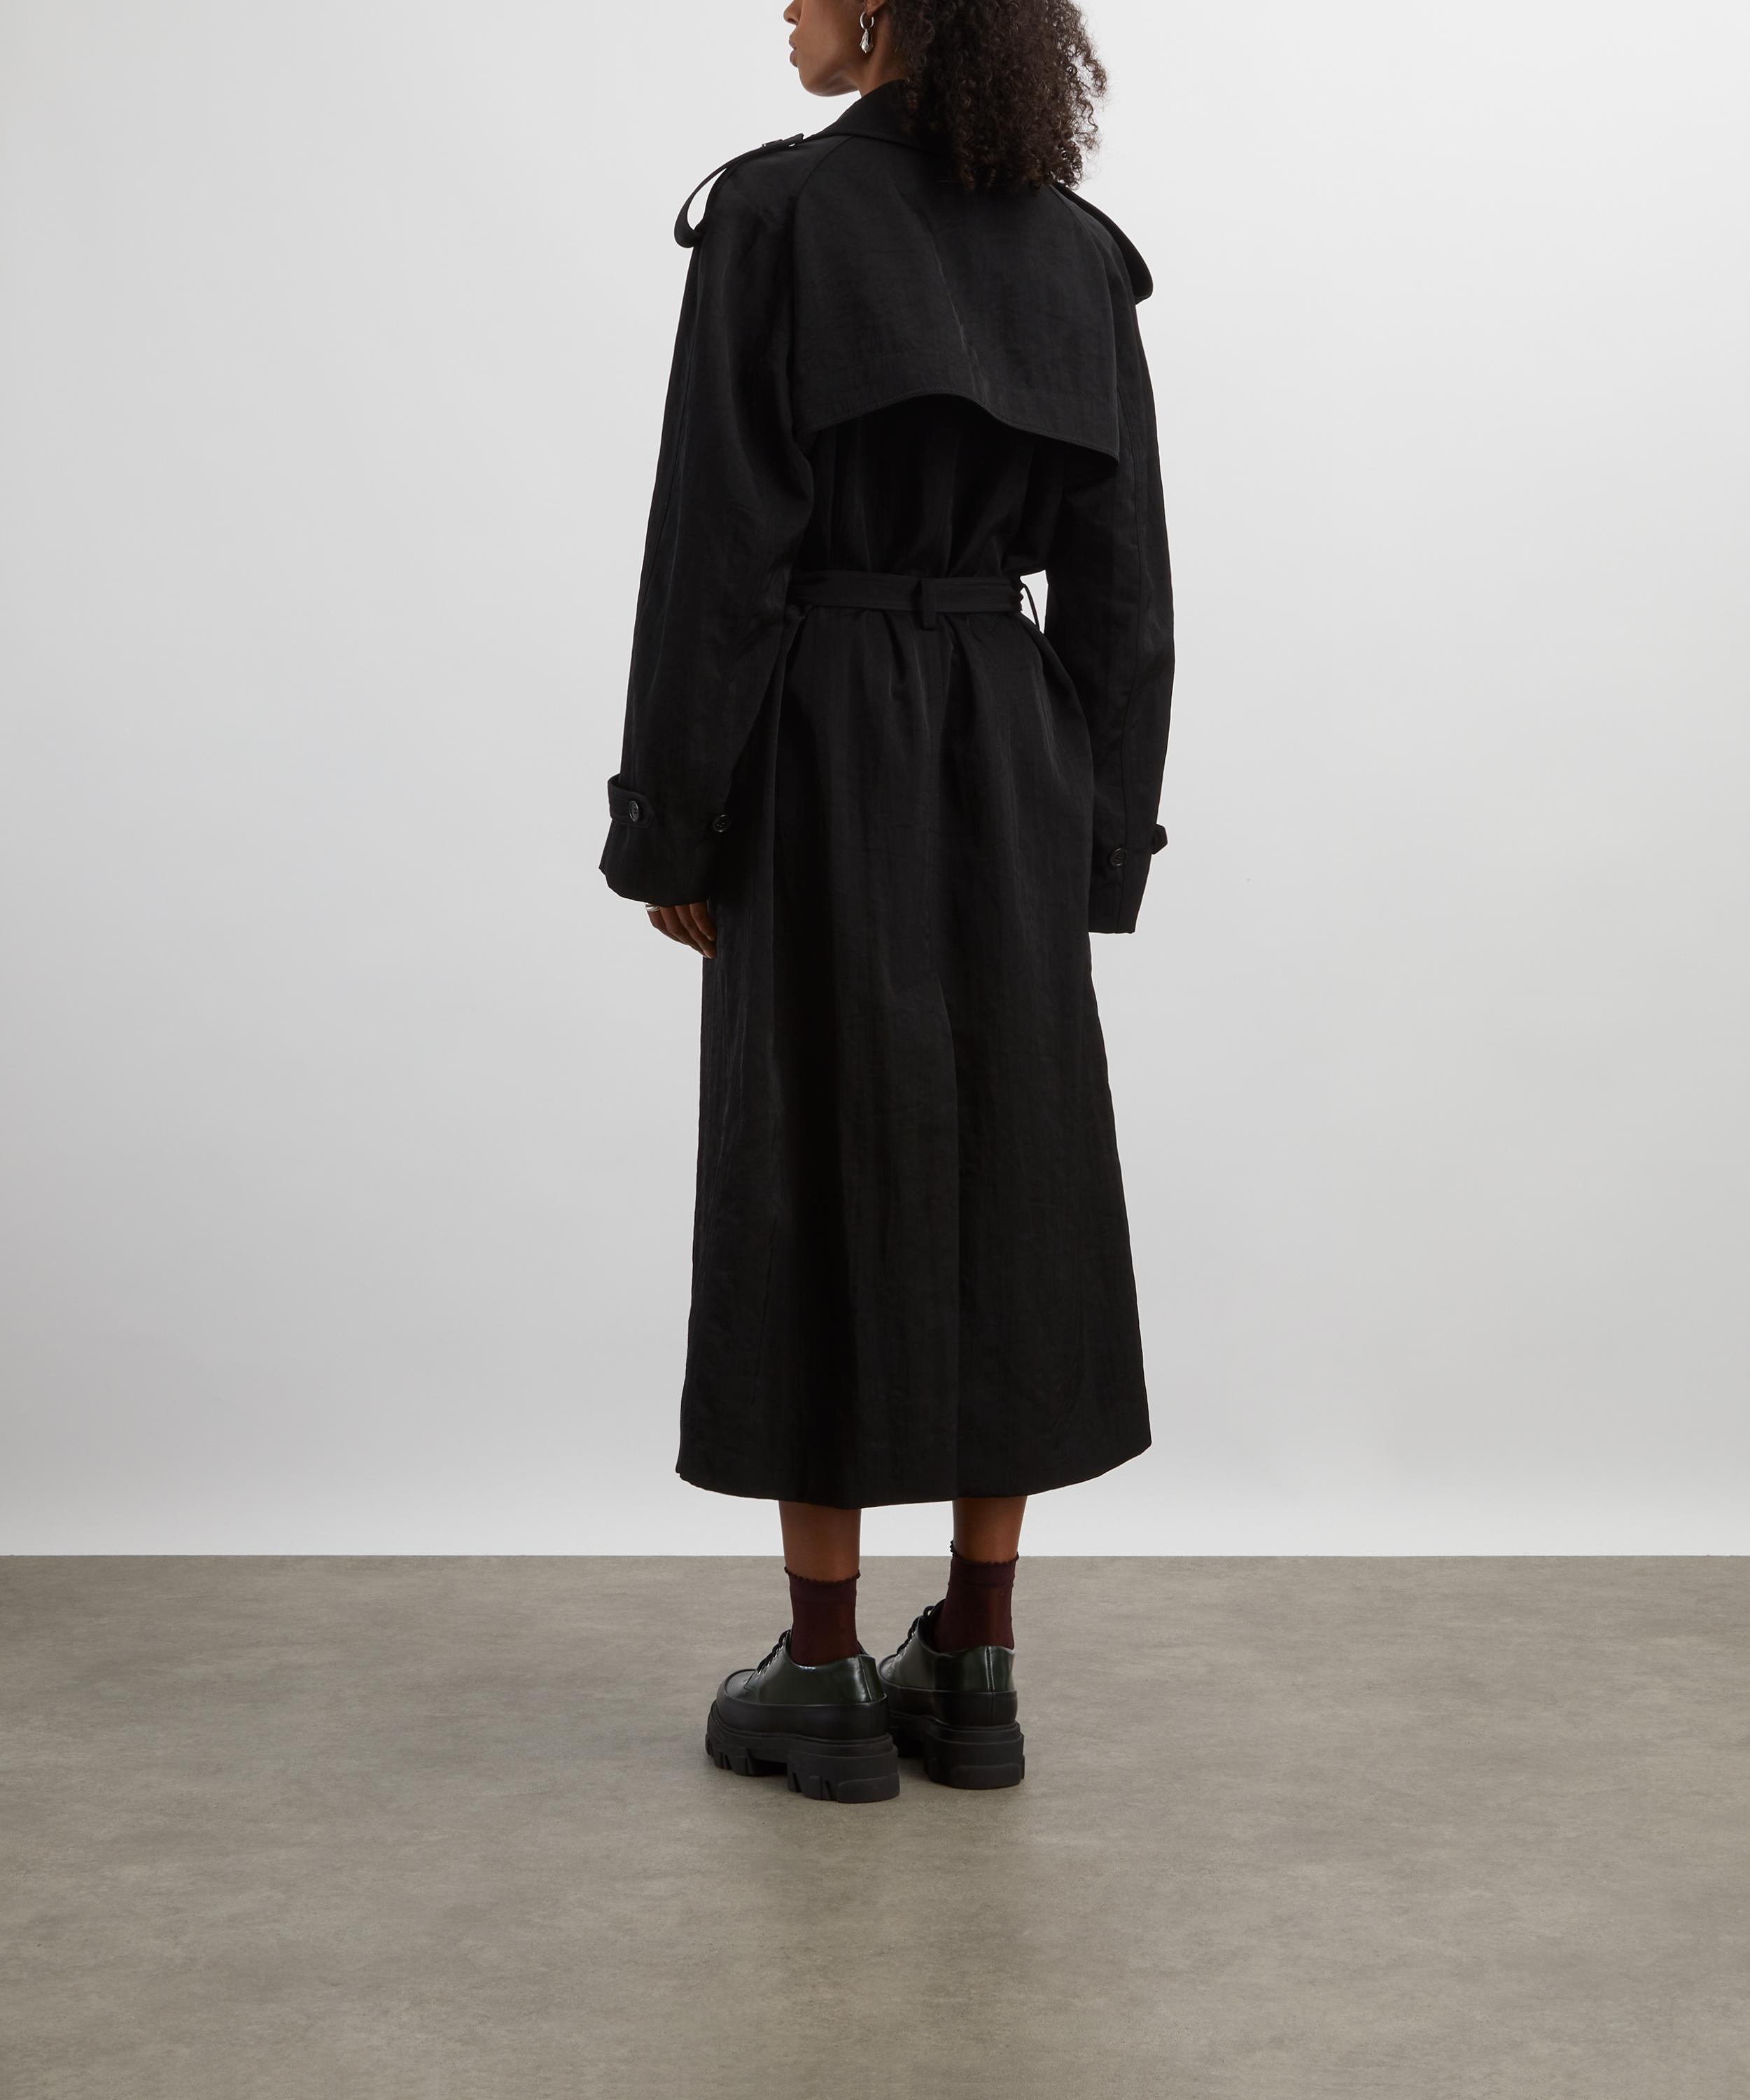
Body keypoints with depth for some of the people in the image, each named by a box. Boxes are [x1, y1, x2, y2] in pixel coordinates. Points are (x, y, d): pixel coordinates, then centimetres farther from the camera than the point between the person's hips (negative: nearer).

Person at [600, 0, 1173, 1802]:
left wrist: (673, 832, -5)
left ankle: (826, 1679, 12)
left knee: (822, 1181, 3)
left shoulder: (776, 211, -8)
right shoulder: (1079, 250, 8)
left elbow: (717, 544, -12)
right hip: (1012, 768, 5)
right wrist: (1095, 841, 13)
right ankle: (975, 1672, 17)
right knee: (1007, 1177, 9)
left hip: (822, 760, -5)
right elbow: (1121, 586, 7)